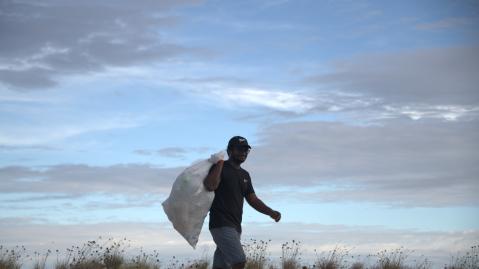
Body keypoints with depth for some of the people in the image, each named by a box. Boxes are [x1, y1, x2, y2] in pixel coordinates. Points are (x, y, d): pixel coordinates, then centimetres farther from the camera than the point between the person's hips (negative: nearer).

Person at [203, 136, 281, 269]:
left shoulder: (244, 175, 19)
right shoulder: (220, 168, -4)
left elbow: (253, 199, 17)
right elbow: (210, 186, -25)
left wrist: (271, 212, 2)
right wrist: (220, 163, -16)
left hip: (235, 226, 8)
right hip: (221, 224, -8)